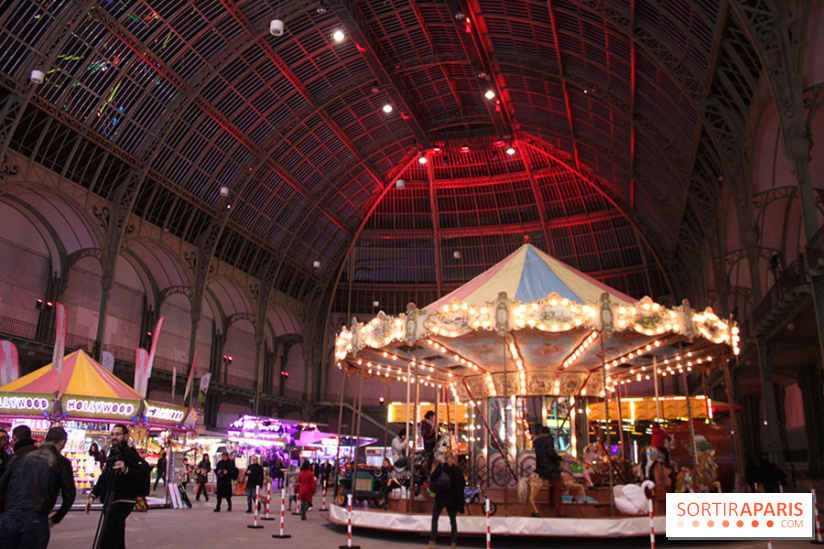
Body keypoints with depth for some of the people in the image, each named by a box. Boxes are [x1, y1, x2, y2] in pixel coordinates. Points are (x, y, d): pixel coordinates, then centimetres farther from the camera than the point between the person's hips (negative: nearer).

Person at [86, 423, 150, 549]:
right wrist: (93, 495, 14)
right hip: (111, 502, 10)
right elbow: (104, 477, 24)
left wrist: (126, 470, -39)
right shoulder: (113, 453, 19)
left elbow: (145, 472, -24)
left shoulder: (129, 453, -12)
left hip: (122, 502, -10)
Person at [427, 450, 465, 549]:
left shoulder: (440, 467, -8)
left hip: (441, 497, -3)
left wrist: (432, 471, 0)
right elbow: (463, 484, 5)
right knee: (453, 520, 11)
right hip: (453, 499, 3)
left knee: (435, 518, 10)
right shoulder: (458, 469, 2)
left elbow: (432, 478, -18)